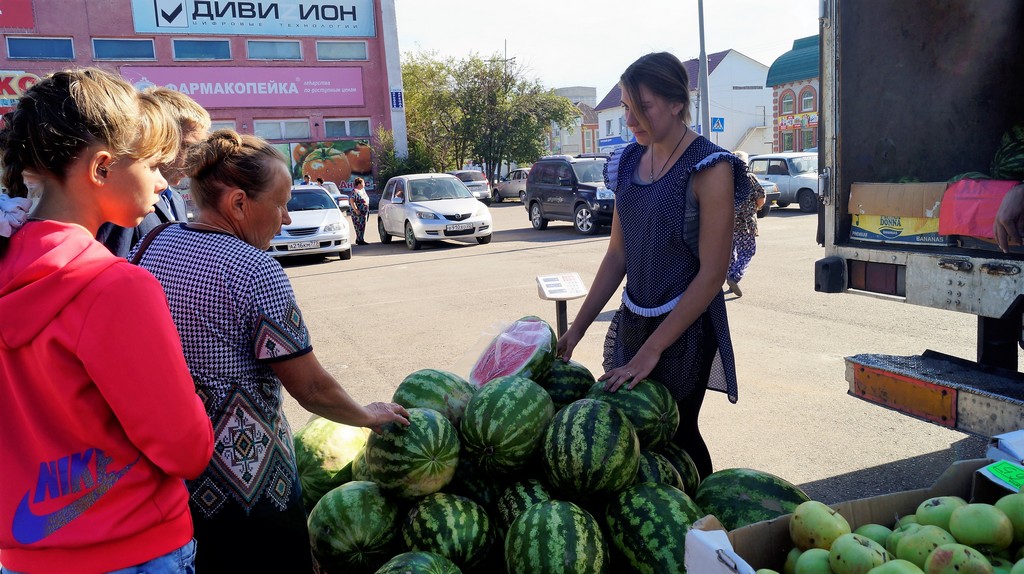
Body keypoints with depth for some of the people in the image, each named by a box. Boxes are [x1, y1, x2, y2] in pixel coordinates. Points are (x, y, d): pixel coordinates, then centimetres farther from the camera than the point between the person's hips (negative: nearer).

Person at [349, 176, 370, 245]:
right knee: (359, 226, -7)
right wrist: (356, 210, -25)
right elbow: (351, 201, -20)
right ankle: (360, 240, -5)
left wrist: (367, 209, 17)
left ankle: (358, 239, 19)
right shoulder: (354, 191, -13)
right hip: (358, 212, -9)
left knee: (362, 226, 11)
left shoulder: (362, 190, 14)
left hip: (364, 212, 9)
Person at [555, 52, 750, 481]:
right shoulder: (628, 162, 5)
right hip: (632, 319, 6)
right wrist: (577, 329, 6)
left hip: (684, 328, -6)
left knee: (674, 435, 4)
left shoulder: (709, 168, -14)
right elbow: (617, 254, 9)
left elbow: (712, 274, -16)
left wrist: (652, 350, -17)